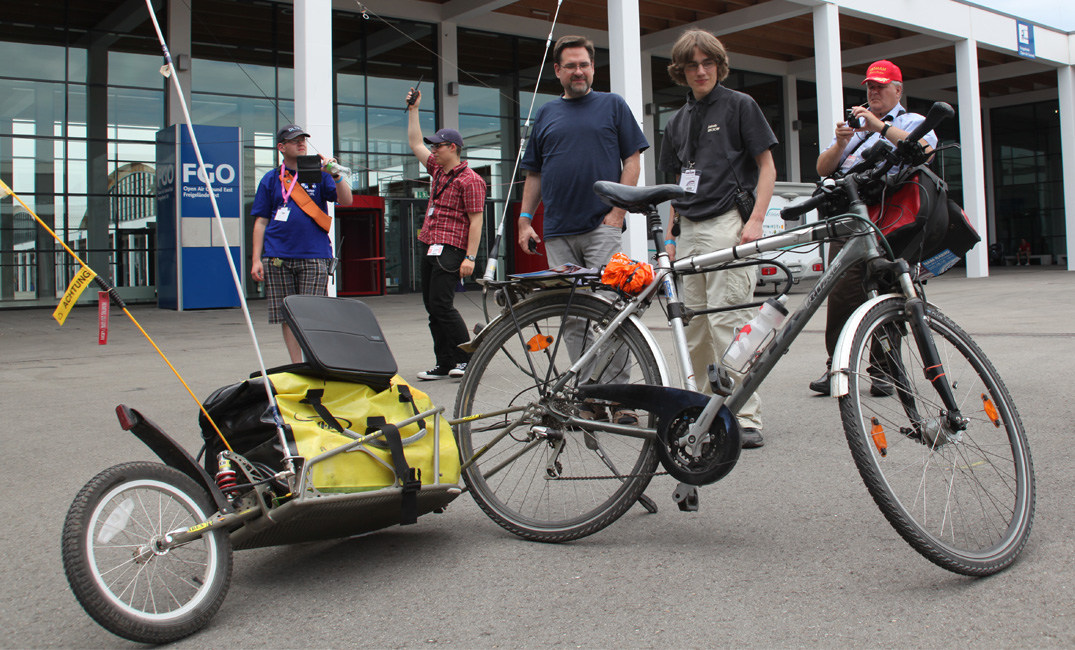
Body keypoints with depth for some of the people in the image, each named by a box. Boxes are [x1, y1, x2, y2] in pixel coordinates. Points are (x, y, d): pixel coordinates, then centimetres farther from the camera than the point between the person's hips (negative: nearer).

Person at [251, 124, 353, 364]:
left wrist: (335, 174, -18)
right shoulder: (271, 180, 11)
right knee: (287, 316, 5)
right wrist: (256, 259, 3)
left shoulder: (318, 174, 9)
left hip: (314, 256, -1)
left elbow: (346, 201, -3)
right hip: (278, 257, 1)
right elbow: (261, 221, 10)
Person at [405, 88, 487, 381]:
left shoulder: (470, 180, -8)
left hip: (450, 250, -9)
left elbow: (476, 220, -13)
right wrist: (413, 110, 26)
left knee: (441, 304, -14)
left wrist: (470, 257, -20)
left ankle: (466, 358, -4)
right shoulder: (437, 170, 17)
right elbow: (415, 144, 29)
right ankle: (445, 364, 11)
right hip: (429, 247, 9)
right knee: (432, 306, 7)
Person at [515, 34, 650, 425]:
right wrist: (524, 220, 9)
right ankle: (588, 400, 9)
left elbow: (632, 160, 4)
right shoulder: (545, 115, 18)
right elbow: (533, 174, 19)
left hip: (601, 227, -3)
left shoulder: (613, 106, 9)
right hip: (558, 233, 4)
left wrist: (618, 211, -7)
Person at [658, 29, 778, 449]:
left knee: (726, 320, -13)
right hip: (688, 230, 6)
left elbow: (766, 166, 0)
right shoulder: (677, 122, 20)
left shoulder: (740, 106, 3)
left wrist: (756, 219, -12)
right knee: (694, 327, 7)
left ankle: (745, 416, -7)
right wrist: (670, 238, 15)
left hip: (727, 224, -6)